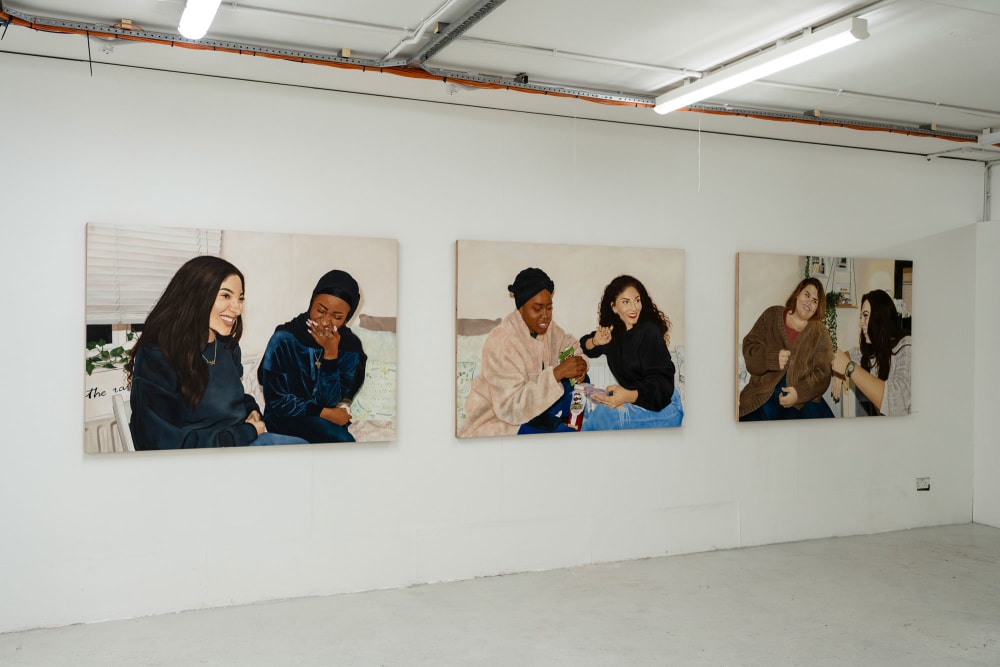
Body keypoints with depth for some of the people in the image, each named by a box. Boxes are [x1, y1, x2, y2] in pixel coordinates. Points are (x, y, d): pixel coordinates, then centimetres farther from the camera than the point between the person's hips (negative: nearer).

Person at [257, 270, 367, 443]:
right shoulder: (284, 339, -14)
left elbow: (328, 401, -11)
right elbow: (276, 401, -10)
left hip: (327, 422, 4)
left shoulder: (350, 348, -6)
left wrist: (331, 354, -21)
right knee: (341, 440, -31)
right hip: (286, 419, -4)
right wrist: (325, 413, -12)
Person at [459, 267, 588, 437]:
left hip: (530, 403, 9)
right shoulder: (501, 343, -29)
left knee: (578, 378, -5)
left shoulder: (544, 326, -7)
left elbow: (569, 344, 12)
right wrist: (557, 373, -35)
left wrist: (579, 361, -13)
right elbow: (511, 406, -32)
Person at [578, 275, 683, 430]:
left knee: (604, 414, -25)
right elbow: (584, 346, 23)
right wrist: (595, 342, -2)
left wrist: (629, 396, -42)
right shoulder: (614, 331, 7)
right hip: (631, 401, 7)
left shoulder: (649, 332, -15)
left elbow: (662, 383, -23)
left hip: (662, 407, -7)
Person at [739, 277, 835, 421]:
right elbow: (749, 347, 4)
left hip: (802, 400, 1)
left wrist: (799, 393, -15)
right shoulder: (771, 316, 10)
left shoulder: (820, 333, 11)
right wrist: (772, 358, -17)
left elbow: (822, 373, 2)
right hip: (763, 396, -1)